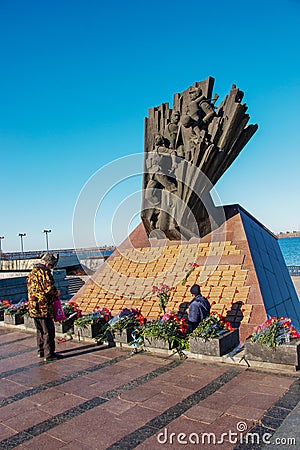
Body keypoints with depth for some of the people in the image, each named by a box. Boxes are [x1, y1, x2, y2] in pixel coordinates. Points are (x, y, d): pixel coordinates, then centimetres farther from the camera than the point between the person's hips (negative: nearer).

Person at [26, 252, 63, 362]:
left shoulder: (32, 273, 15)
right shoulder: (44, 272, -16)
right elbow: (49, 288, -24)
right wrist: (56, 293, -4)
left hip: (33, 307, 9)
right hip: (44, 307, -9)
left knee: (40, 330, 20)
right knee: (48, 331, -1)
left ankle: (41, 351, 29)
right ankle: (49, 354, 3)